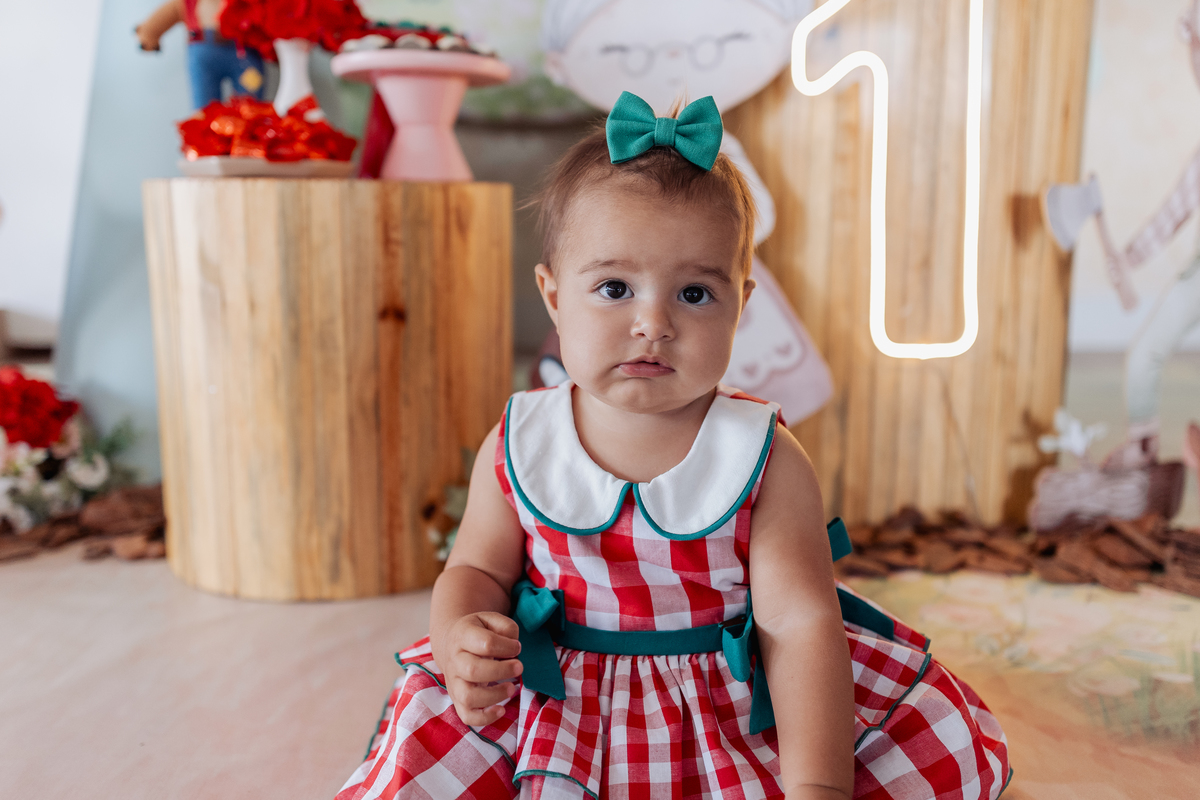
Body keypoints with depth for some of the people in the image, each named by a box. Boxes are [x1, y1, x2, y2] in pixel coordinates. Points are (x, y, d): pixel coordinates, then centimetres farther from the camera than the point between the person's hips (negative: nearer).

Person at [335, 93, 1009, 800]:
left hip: (739, 713, 0)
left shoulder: (766, 460, -14)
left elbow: (800, 624, -16)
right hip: (558, 709, 1)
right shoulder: (518, 448, -9)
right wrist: (462, 637, -19)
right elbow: (477, 569, 4)